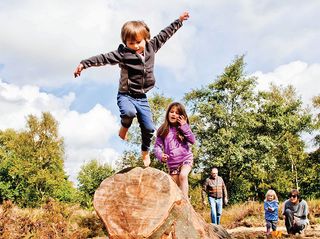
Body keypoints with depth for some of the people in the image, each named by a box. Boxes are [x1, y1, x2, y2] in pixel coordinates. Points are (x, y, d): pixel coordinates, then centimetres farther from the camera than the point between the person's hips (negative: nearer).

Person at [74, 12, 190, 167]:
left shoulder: (151, 47, 1)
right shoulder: (123, 54, -12)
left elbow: (164, 34, 11)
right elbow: (104, 58, -19)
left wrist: (179, 20, 18)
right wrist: (84, 64, -28)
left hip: (142, 97, 4)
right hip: (125, 95, -4)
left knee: (149, 128, 4)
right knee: (129, 112, -37)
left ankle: (145, 151, 34)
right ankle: (124, 128, 0)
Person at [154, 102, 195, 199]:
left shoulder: (183, 128, 2)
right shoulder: (163, 130, 0)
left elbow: (192, 140, -9)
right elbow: (157, 146, -2)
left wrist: (184, 126, -15)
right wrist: (160, 155, -24)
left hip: (186, 158, -2)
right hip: (172, 163, 2)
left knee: (183, 175, -28)